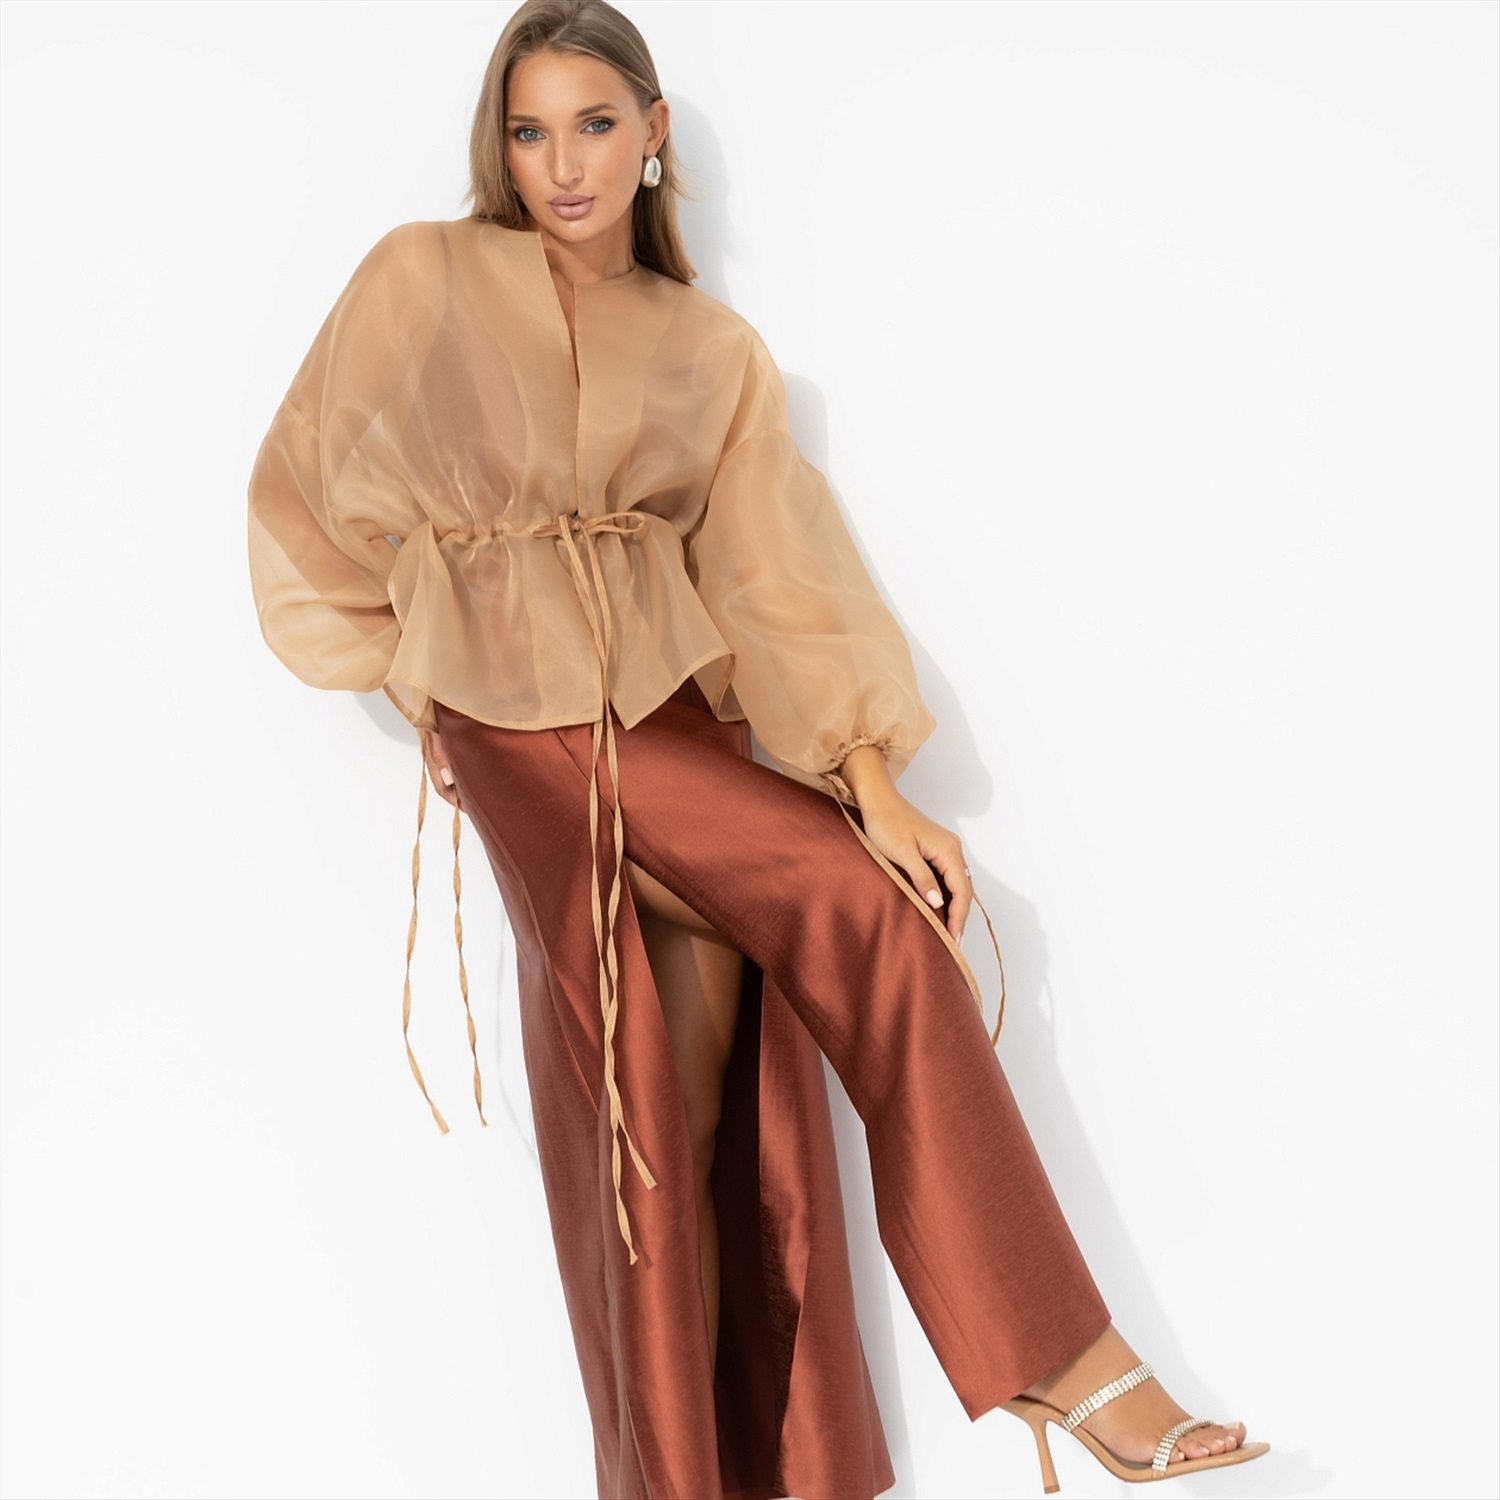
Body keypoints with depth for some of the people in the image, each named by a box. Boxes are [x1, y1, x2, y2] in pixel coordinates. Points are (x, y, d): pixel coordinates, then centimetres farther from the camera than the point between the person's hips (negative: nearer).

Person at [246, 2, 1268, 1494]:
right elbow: (308, 501, 10)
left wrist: (876, 790, -7)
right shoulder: (419, 281, 4)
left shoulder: (714, 352, 10)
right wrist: (422, 676, 6)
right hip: (515, 730, -3)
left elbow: (779, 576, 2)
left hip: (677, 719, 3)